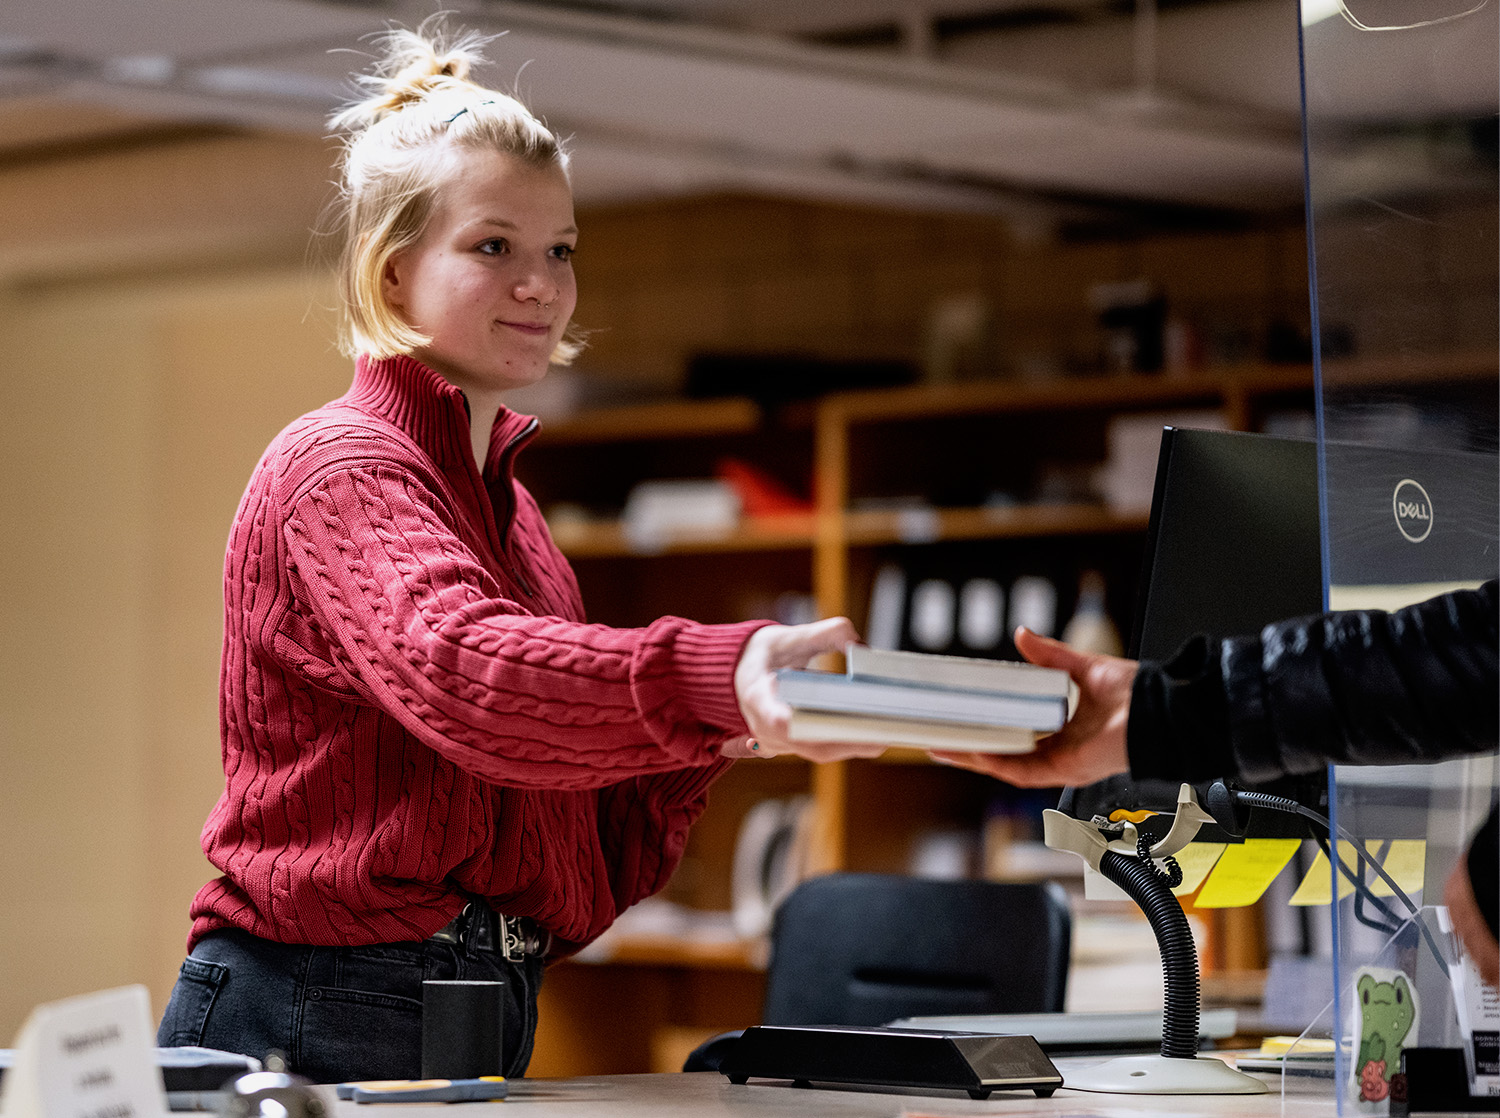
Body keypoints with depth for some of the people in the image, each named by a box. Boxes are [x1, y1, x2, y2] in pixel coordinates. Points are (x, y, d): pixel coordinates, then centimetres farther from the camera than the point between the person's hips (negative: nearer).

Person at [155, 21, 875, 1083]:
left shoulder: (510, 507, 17)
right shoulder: (340, 469, -8)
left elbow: (595, 872, 14)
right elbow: (465, 672, -31)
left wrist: (712, 733, -4)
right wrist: (712, 677, -46)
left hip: (488, 1032, 8)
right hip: (313, 1024, -8)